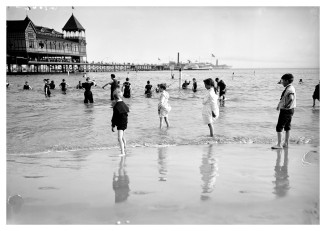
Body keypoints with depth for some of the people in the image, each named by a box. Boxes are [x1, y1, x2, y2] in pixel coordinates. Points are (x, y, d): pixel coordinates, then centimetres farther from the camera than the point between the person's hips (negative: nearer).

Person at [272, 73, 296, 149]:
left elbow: (291, 98, -40)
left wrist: (286, 105, -27)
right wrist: (279, 105, 21)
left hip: (285, 111, -10)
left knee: (279, 127, -5)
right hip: (290, 110, 10)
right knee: (287, 127, 16)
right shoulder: (291, 88, 11)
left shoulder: (289, 89, -21)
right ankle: (286, 143, 23)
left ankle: (279, 144, -4)